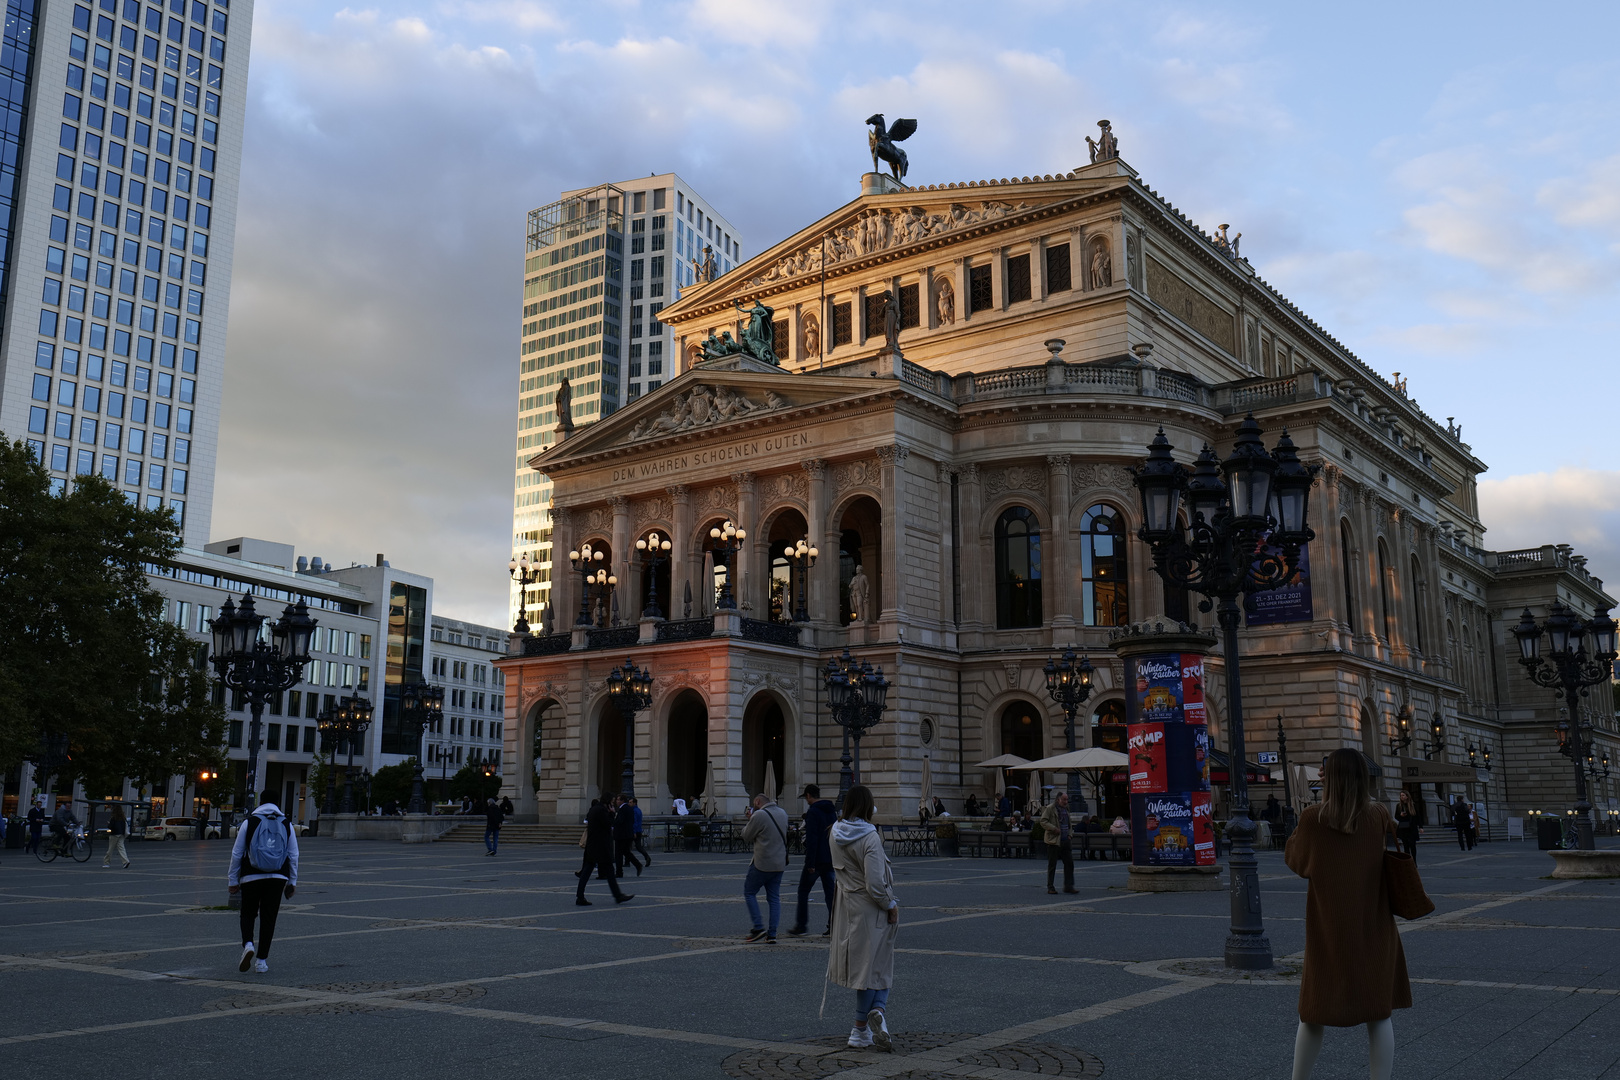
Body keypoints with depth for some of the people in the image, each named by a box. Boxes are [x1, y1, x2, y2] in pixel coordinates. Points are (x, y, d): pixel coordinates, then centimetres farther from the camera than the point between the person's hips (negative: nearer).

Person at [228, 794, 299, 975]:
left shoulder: (249, 822, 1)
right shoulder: (287, 825, 7)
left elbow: (237, 853, 2)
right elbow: (294, 855, 7)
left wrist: (233, 880, 9)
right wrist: (292, 881, 13)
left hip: (251, 877, -1)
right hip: (277, 878, 1)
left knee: (248, 914, 13)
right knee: (268, 918, 7)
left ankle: (248, 945, -13)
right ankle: (261, 961, 6)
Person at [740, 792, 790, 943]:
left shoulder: (759, 815, -14)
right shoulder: (782, 813, 10)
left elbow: (746, 837, -5)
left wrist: (749, 822, 13)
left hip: (762, 863, -7)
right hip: (780, 863, 7)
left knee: (749, 892, 9)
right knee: (774, 898, 10)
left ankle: (759, 928, 1)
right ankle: (772, 935, 7)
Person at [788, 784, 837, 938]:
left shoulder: (813, 812, -12)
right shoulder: (832, 811, 13)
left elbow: (812, 839, -19)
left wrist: (810, 863, -19)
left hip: (816, 860, -7)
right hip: (831, 860, 7)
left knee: (803, 891, 4)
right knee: (830, 892, 8)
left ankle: (801, 926, 6)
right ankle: (833, 927, 5)